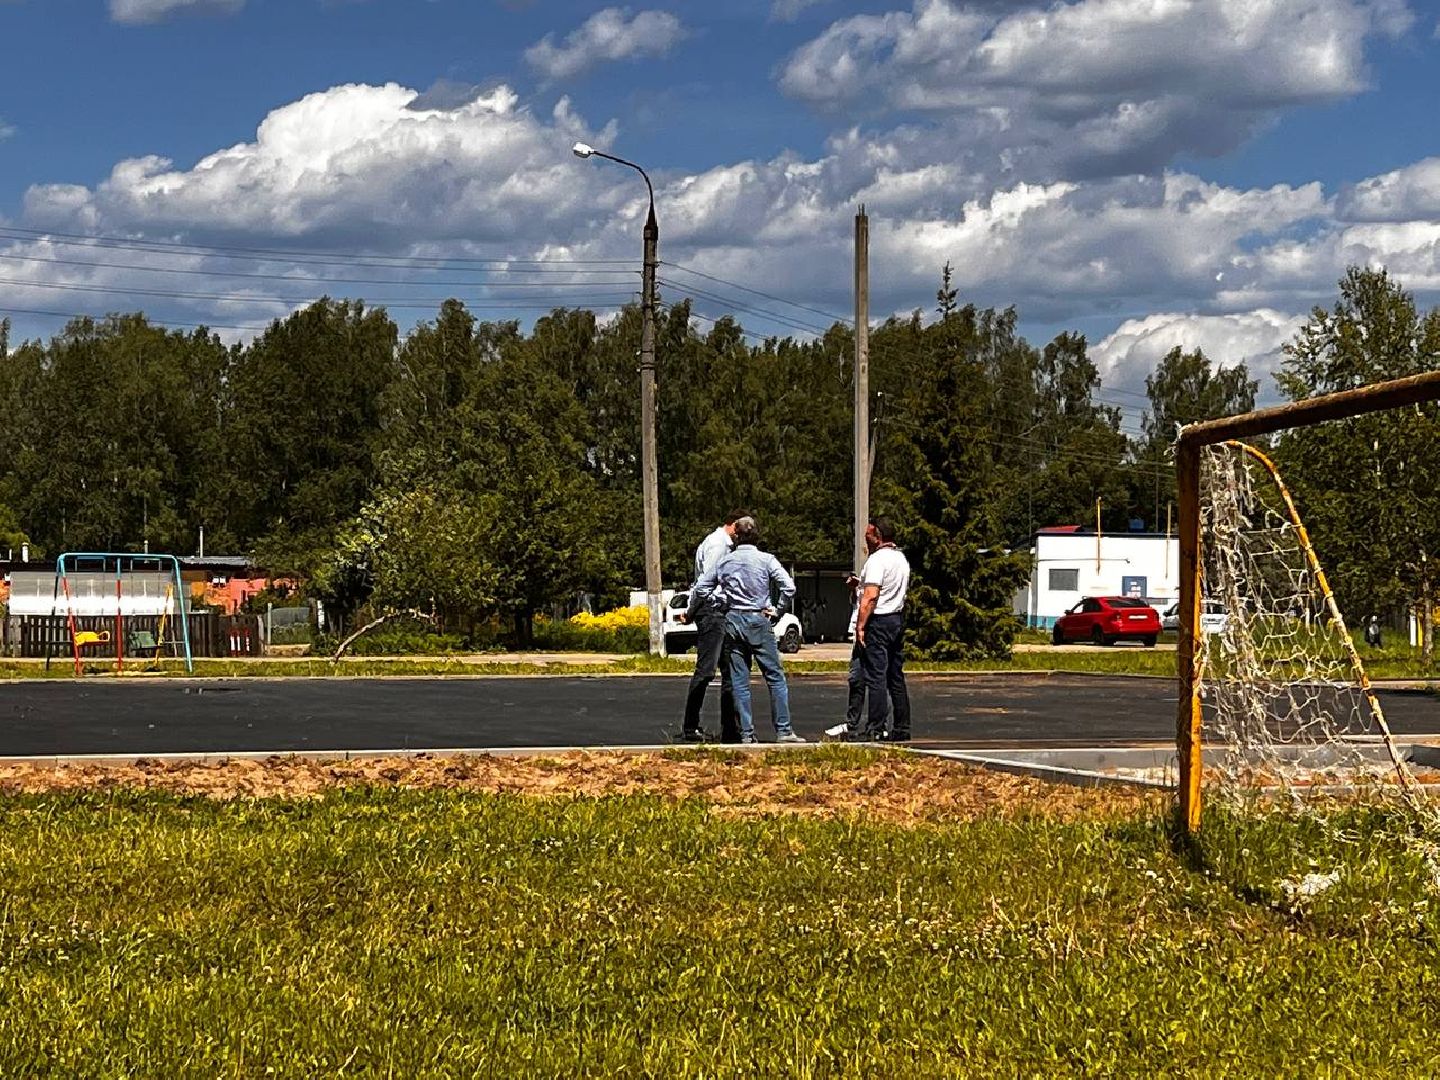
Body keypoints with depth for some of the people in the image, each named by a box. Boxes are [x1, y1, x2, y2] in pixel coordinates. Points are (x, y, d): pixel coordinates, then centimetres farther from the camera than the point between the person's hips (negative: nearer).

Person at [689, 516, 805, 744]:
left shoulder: (725, 561, 6)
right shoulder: (766, 559, -2)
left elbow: (700, 589, 6)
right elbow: (789, 587, -12)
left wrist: (690, 614, 21)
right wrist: (778, 610, 2)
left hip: (733, 622, 3)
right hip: (758, 620, -3)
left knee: (739, 681, 5)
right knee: (775, 677, 1)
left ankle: (746, 733, 1)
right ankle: (783, 730, -4)